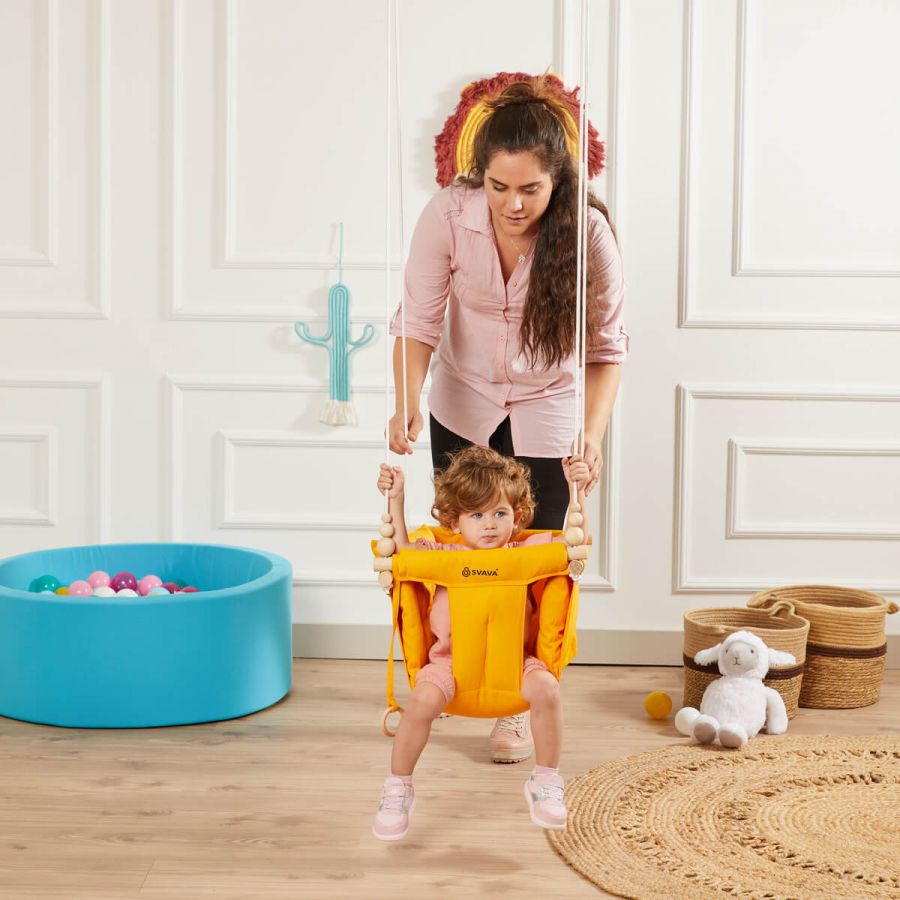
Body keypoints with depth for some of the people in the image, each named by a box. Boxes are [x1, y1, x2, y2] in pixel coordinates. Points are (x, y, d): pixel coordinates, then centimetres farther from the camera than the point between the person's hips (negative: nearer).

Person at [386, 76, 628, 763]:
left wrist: (593, 433, -31)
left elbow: (606, 346, -18)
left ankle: (520, 705, 22)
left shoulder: (587, 233, -26)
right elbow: (419, 321, -18)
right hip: (463, 404, 2)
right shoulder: (448, 216, -25)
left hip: (546, 412, -1)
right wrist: (407, 403, -32)